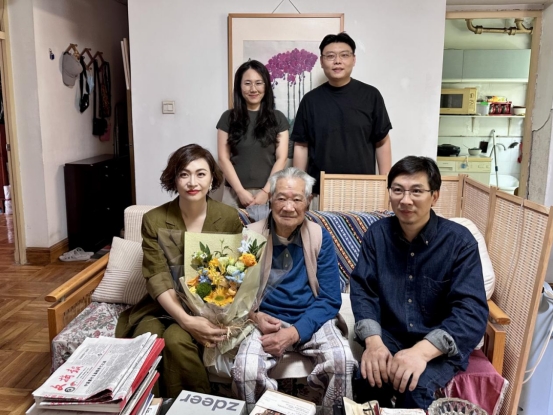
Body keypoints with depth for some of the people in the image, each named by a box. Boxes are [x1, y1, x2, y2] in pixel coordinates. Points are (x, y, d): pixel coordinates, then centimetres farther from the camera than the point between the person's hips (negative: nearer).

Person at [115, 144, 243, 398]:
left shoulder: (229, 218, -5)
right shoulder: (153, 220, -6)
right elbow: (157, 279, -13)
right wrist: (186, 320, -28)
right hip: (164, 305, 1)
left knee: (176, 340, -29)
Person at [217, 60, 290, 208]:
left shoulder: (278, 118, 5)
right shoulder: (228, 118, 5)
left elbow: (281, 158, 0)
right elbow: (223, 159, 1)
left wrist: (265, 192, -10)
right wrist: (241, 191, -9)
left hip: (269, 193, 0)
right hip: (235, 193, 0)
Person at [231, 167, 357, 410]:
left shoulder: (320, 238, -1)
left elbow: (329, 299, -5)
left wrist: (294, 333, -19)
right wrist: (254, 316, -17)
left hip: (310, 321, 1)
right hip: (265, 321, 0)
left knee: (342, 361, -27)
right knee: (245, 370, -28)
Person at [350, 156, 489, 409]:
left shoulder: (460, 241, -12)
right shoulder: (377, 234, -2)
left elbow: (472, 311, -19)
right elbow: (362, 289, -4)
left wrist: (422, 351, -33)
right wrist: (373, 341, -22)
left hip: (441, 344, -2)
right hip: (389, 334, 2)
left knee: (416, 385, -29)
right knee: (371, 375, -26)